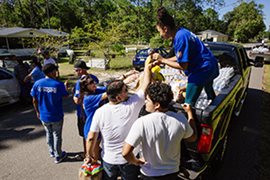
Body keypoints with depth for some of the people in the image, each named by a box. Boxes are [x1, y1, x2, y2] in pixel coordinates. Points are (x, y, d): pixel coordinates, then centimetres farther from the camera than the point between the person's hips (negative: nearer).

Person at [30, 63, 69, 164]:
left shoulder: (37, 84, -9)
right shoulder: (59, 84, -19)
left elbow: (34, 100, -1)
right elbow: (65, 96, -3)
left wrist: (37, 112, 13)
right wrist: (65, 86, 15)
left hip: (44, 116, 4)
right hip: (57, 116, -3)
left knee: (49, 133, 25)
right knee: (57, 135, 14)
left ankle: (52, 152, 42)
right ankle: (58, 156, 28)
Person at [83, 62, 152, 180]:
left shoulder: (100, 112, -18)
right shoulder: (132, 105, -21)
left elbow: (91, 138, -13)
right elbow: (145, 85, -11)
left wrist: (89, 155, 4)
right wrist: (147, 67, 2)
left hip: (108, 160, 1)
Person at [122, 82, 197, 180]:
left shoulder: (142, 122, -29)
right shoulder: (180, 119, -18)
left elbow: (125, 153, -27)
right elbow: (192, 138, 2)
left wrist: (136, 162, -6)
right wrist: (189, 112, 9)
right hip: (172, 172, 4)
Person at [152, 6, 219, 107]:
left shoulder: (180, 37, -26)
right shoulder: (181, 32, 4)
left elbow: (183, 66, -24)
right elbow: (182, 57, 10)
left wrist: (162, 60, -17)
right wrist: (162, 60, 5)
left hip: (202, 69, -11)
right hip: (210, 66, 11)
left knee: (189, 103, -8)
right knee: (209, 91, 33)